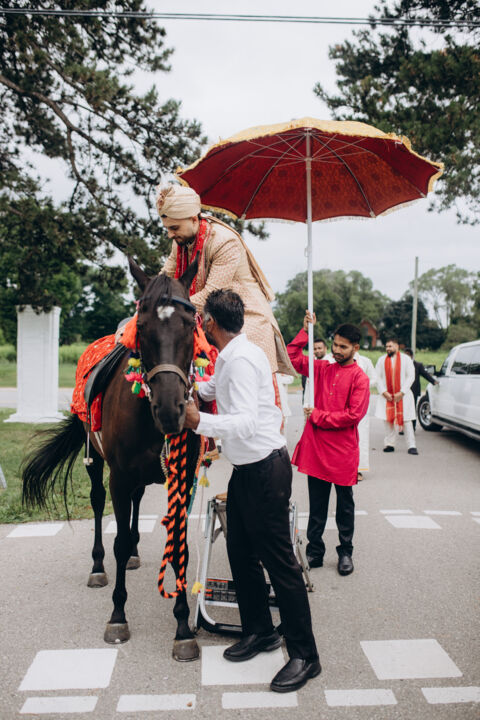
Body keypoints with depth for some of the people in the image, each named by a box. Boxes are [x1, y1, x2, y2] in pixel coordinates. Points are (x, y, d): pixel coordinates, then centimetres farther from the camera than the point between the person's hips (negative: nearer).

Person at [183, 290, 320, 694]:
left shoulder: (241, 360, -20)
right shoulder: (228, 358, 11)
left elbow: (245, 423, -32)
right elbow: (211, 389, 33)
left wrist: (200, 422, -36)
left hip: (265, 470, -10)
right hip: (246, 470, 10)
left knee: (279, 561, -2)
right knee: (241, 553, 17)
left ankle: (304, 656, 10)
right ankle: (260, 632, 34)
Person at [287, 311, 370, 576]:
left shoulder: (359, 378, -7)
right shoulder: (322, 368, 8)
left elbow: (353, 415, -14)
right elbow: (291, 357, 10)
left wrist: (318, 416, -10)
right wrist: (306, 330, 1)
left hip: (343, 451, -3)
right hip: (316, 448, 4)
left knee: (344, 505, 12)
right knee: (317, 505, 11)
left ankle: (345, 552, 26)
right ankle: (315, 551, 22)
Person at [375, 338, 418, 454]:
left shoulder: (405, 359, 2)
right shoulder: (381, 360, 8)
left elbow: (411, 376, -2)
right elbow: (378, 377, 4)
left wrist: (401, 393, -10)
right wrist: (384, 392, -8)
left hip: (403, 395, -2)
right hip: (387, 395, 2)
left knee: (406, 420, -5)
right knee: (388, 419, 2)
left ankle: (411, 446, -3)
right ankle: (389, 444, 10)